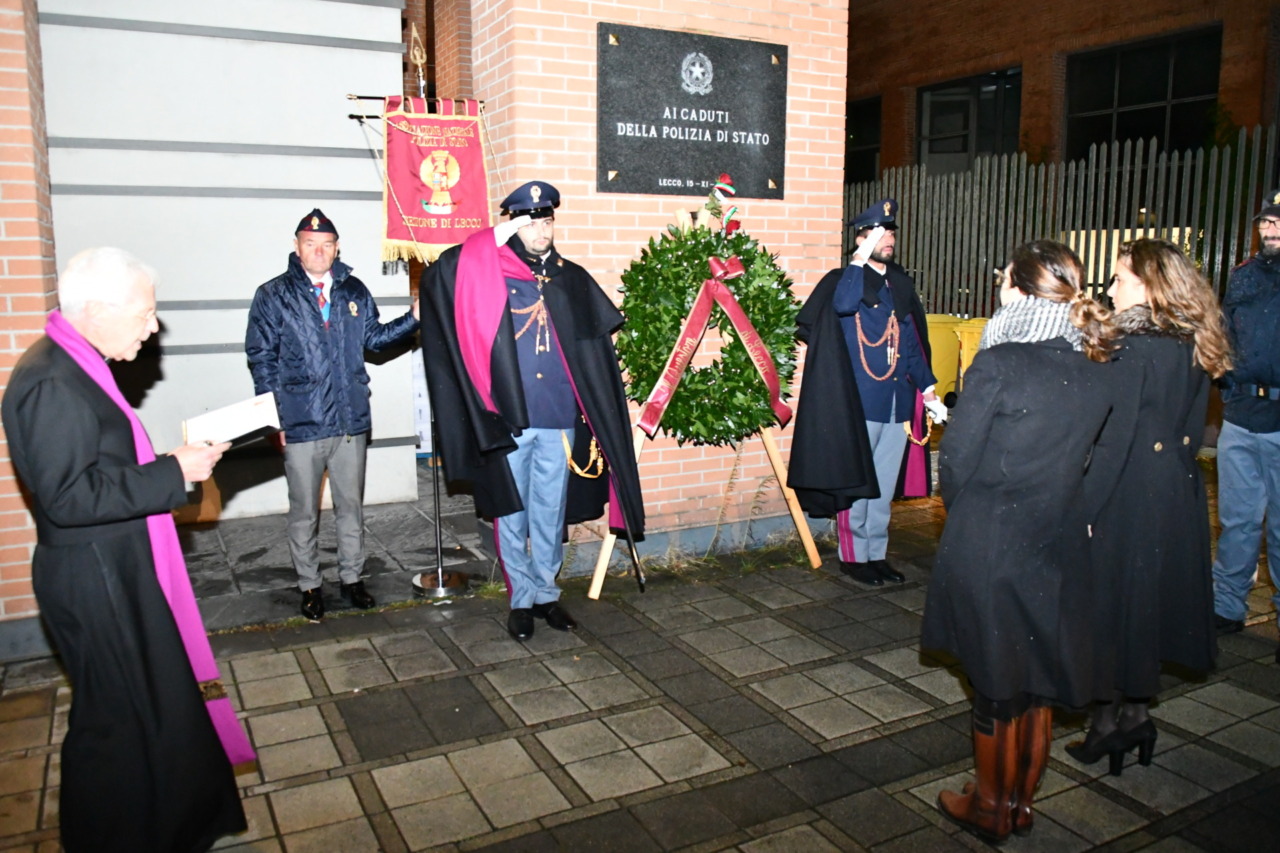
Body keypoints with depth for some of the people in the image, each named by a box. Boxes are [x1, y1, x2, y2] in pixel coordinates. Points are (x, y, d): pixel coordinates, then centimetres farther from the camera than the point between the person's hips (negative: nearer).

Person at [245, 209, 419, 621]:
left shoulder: (354, 291, 9)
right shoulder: (273, 295, -1)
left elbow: (373, 336, 14)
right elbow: (261, 357, -1)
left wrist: (412, 318, -1)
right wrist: (274, 415, -6)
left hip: (351, 418, 3)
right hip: (302, 423, -3)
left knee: (351, 506, 13)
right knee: (304, 512, 8)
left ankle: (352, 578, 28)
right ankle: (309, 586, 24)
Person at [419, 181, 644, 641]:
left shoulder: (572, 279, 10)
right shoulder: (486, 273, 1)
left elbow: (603, 335, 14)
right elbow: (438, 275, -16)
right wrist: (492, 239, -14)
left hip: (559, 419, 3)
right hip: (504, 420, -2)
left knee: (550, 514, 12)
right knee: (512, 515, 7)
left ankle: (546, 593, 27)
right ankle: (521, 599, 22)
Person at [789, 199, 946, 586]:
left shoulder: (901, 284, 15)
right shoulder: (844, 279, -4)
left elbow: (913, 342, 18)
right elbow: (843, 304, -29)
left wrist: (927, 388, 10)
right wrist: (862, 258, -22)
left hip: (897, 402, 6)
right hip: (858, 402, -6)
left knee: (884, 485, 12)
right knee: (856, 483, 2)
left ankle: (877, 554, 23)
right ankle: (853, 555, 14)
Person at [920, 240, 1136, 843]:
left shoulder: (999, 364, -18)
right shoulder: (1099, 376, -1)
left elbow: (956, 461, -13)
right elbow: (1100, 473, 4)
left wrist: (965, 515, 5)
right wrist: (1065, 520, 13)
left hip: (988, 545, -5)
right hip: (1059, 550, 5)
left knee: (995, 681, 10)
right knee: (1040, 679, 18)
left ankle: (991, 808, 28)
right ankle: (1022, 803, 34)